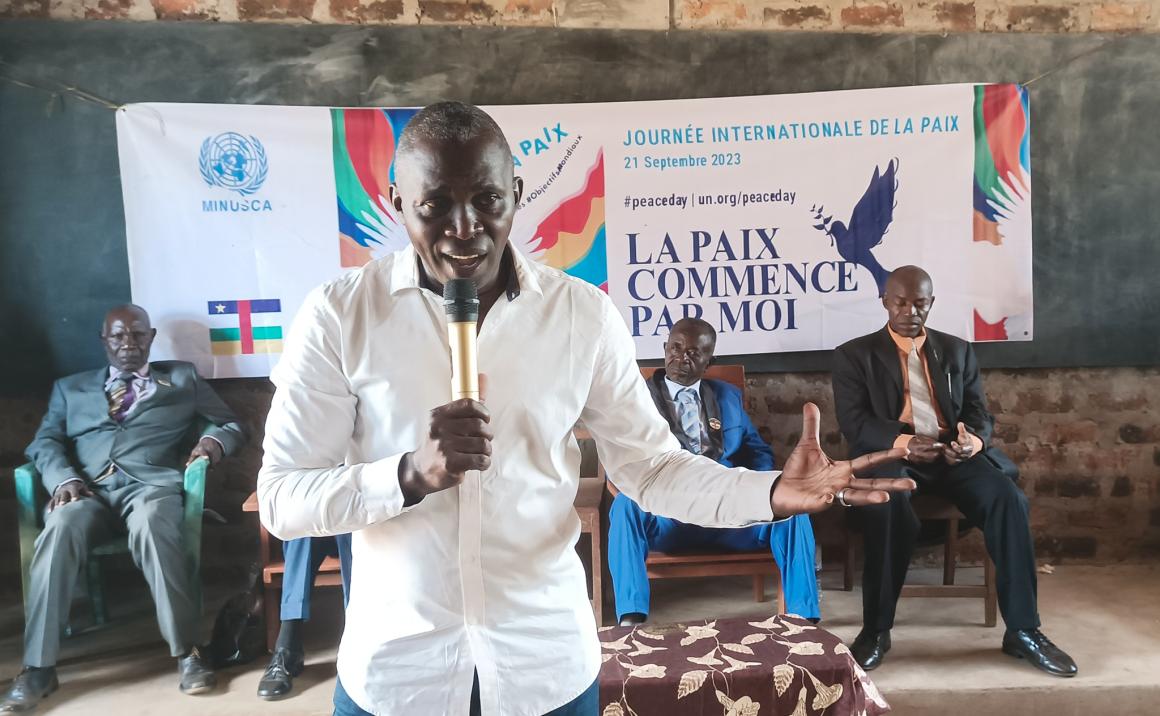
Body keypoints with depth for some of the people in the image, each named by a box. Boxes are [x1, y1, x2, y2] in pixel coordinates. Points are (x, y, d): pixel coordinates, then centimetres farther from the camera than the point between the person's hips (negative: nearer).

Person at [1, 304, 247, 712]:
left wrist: (214, 441, -6)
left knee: (150, 525, -37)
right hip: (88, 489, 2)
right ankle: (38, 667, -26)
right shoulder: (70, 388, 27)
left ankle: (186, 651, -31)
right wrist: (64, 478, -9)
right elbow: (44, 442, 14)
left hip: (152, 483, -2)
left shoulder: (183, 378, 22)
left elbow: (233, 425, 19)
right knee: (60, 528, -33)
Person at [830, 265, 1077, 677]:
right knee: (889, 509, -36)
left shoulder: (957, 350, 18)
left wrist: (972, 440, -15)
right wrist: (902, 441, -24)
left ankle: (1023, 630, -13)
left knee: (1008, 499, -26)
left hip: (952, 452, 3)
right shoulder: (854, 355, 6)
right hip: (889, 454, -3)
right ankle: (875, 630, -19)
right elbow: (853, 422, -5)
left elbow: (979, 413, 11)